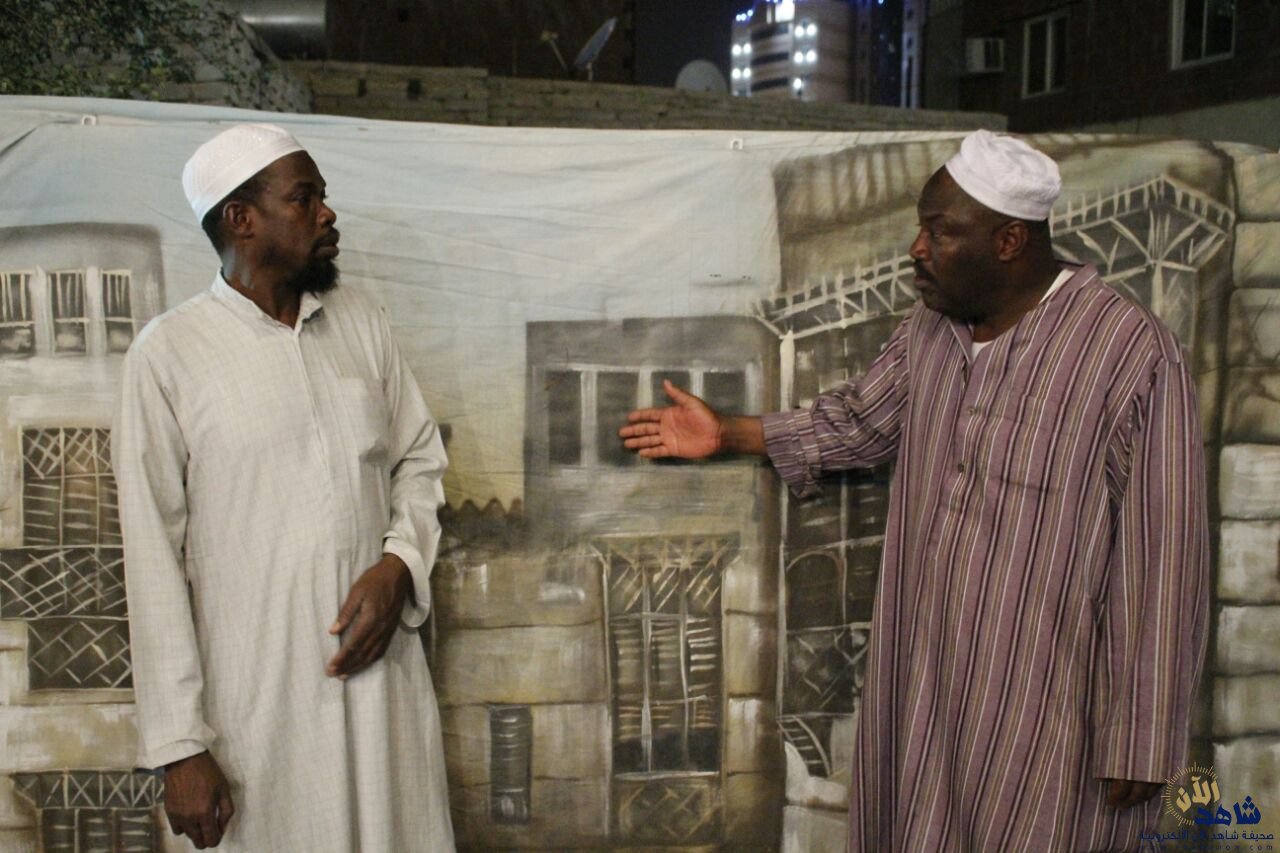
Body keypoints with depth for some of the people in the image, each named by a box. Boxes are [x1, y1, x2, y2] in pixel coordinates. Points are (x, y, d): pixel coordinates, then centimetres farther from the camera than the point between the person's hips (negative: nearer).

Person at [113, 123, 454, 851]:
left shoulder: (363, 324, 4)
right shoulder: (170, 355, -9)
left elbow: (421, 460, 12)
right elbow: (155, 559, -8)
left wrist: (399, 566, -8)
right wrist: (179, 746, -8)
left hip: (383, 673, 4)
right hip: (259, 695, -3)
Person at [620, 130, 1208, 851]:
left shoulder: (1134, 356, -21)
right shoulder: (931, 327, 2)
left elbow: (1159, 568, -19)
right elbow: (858, 422, 20)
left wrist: (1137, 749, -15)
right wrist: (727, 434, 16)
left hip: (1040, 717, -6)